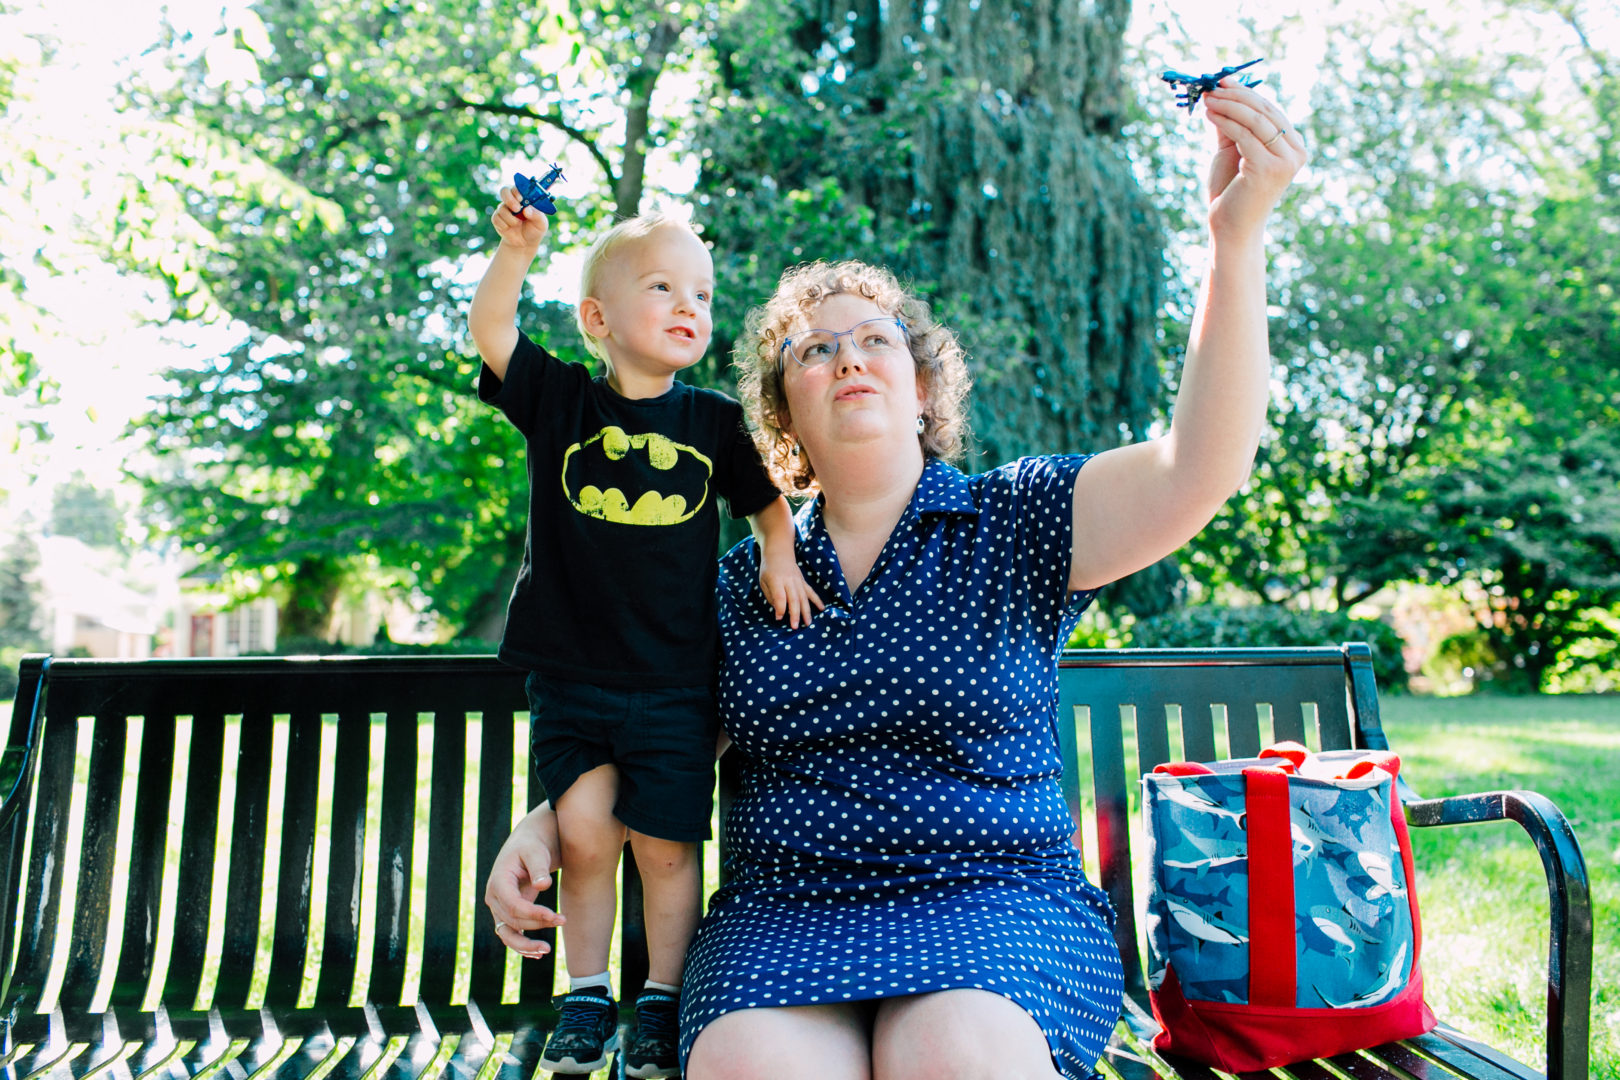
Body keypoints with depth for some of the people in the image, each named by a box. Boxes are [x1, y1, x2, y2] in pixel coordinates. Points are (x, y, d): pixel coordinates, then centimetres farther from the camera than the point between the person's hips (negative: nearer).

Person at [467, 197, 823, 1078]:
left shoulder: (715, 424, 5)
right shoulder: (560, 402, 3)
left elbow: (766, 498, 16)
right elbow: (489, 331, -6)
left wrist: (777, 556, -1)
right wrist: (517, 248, -18)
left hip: (675, 682, 0)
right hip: (571, 672, 0)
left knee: (665, 845, 4)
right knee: (584, 834, -2)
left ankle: (663, 1002, 24)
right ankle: (586, 1000, 20)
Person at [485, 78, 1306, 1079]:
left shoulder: (1012, 521, 3)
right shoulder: (748, 578, 11)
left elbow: (1195, 472, -13)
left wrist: (1236, 237, -25)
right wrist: (543, 827, -1)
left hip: (996, 904, -1)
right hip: (785, 918, 2)